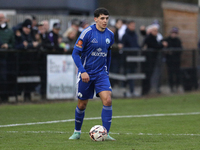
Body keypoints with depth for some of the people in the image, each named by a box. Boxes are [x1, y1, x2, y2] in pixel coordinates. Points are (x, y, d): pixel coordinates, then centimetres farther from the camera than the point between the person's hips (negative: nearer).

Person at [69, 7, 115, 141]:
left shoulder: (110, 35, 3)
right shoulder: (87, 33, -12)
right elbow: (76, 53, -10)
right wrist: (82, 71, -18)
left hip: (101, 73, 3)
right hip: (86, 73, -3)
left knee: (107, 100, -16)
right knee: (82, 104, 7)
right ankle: (77, 132, 29)